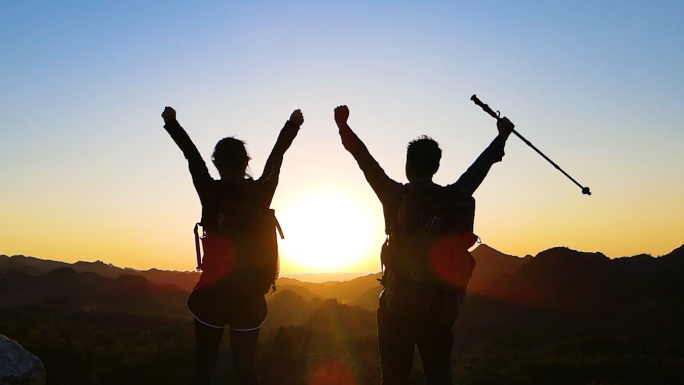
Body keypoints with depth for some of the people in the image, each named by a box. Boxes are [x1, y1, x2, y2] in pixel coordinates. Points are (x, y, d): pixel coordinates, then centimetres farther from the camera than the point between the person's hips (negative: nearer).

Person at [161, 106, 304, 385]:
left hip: (213, 294, -2)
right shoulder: (261, 192, -2)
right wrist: (292, 125, 31)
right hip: (251, 297, 2)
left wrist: (171, 122, 23)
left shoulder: (211, 192, -8)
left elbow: (192, 155, 7)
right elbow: (276, 157, 14)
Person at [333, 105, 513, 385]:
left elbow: (365, 160, 2)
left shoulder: (397, 197, -9)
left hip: (398, 308, -3)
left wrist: (343, 125, 16)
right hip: (441, 309, 3)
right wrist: (501, 137, 37)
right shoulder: (458, 199, 1)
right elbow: (478, 168, 18)